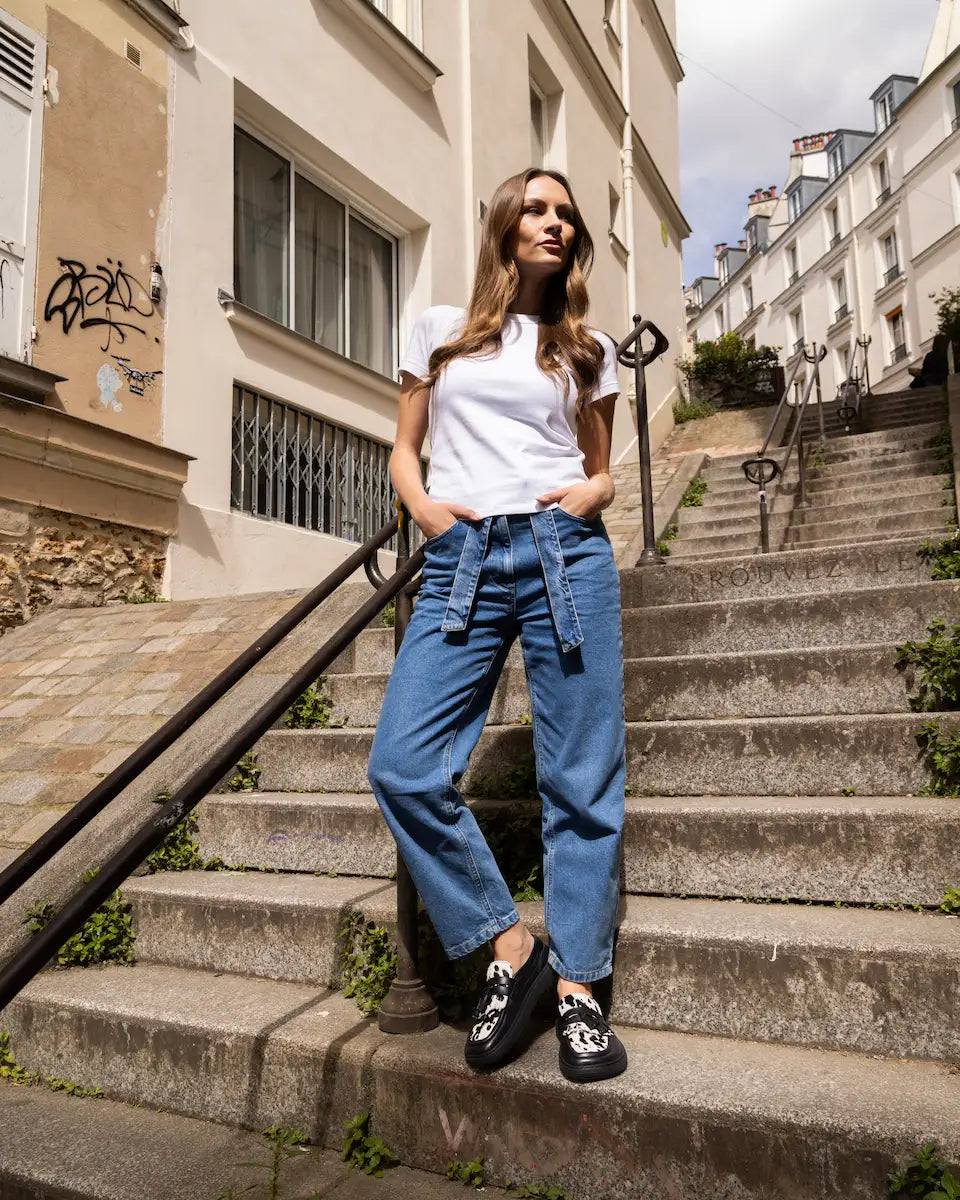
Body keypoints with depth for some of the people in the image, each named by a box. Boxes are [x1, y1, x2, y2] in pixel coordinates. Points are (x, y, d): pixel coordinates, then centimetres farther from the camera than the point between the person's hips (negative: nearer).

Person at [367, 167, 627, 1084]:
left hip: (567, 557, 0)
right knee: (402, 766, -12)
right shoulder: (442, 328, 17)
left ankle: (577, 988, 15)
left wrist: (592, 493, -2)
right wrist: (422, 507, -4)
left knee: (580, 781, -1)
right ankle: (509, 947, 6)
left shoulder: (589, 350, 18)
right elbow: (403, 450, 16)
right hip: (460, 562, 1)